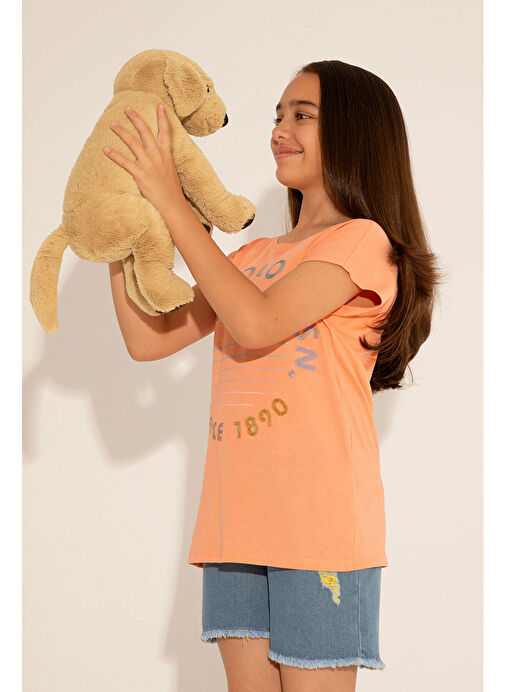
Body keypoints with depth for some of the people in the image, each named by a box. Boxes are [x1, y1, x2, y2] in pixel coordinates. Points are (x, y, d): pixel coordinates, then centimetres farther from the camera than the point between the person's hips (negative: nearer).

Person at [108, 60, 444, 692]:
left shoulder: (362, 239, -1)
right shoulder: (255, 255, 20)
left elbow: (258, 323, -16)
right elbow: (148, 340, 14)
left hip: (319, 518, -6)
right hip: (237, 521, 6)